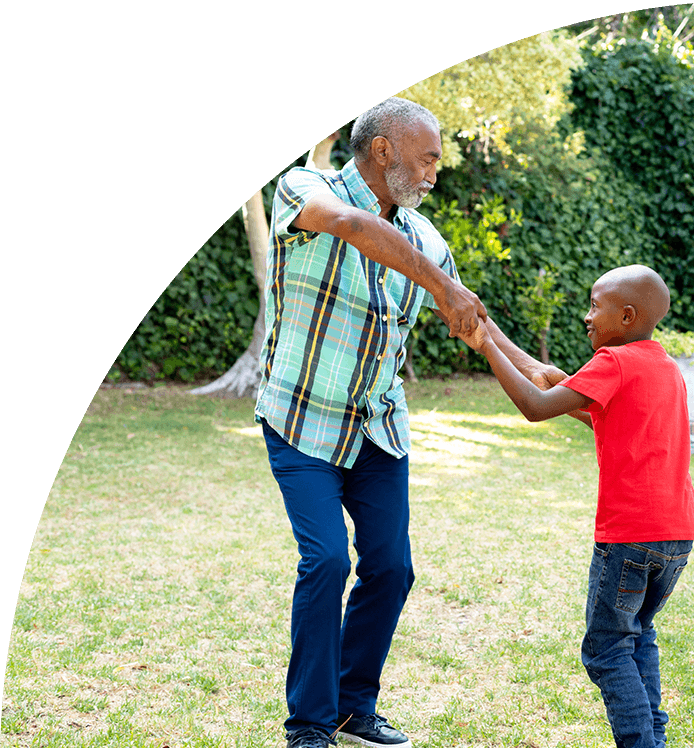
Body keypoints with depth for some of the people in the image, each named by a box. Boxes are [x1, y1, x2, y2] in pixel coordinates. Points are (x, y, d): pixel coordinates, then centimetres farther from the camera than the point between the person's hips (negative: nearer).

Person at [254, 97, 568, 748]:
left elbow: (468, 318, 17)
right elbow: (354, 225, -36)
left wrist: (529, 368, 6)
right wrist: (439, 285, -36)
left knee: (389, 566, 3)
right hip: (302, 422, -6)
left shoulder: (421, 237, 5)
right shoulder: (304, 189, -13)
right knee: (326, 559, -15)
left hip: (378, 426, 6)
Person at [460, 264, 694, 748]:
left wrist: (487, 346, -11)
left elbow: (536, 408, -18)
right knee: (637, 634, 22)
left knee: (606, 648, 3)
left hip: (629, 532, -8)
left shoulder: (614, 363, -10)